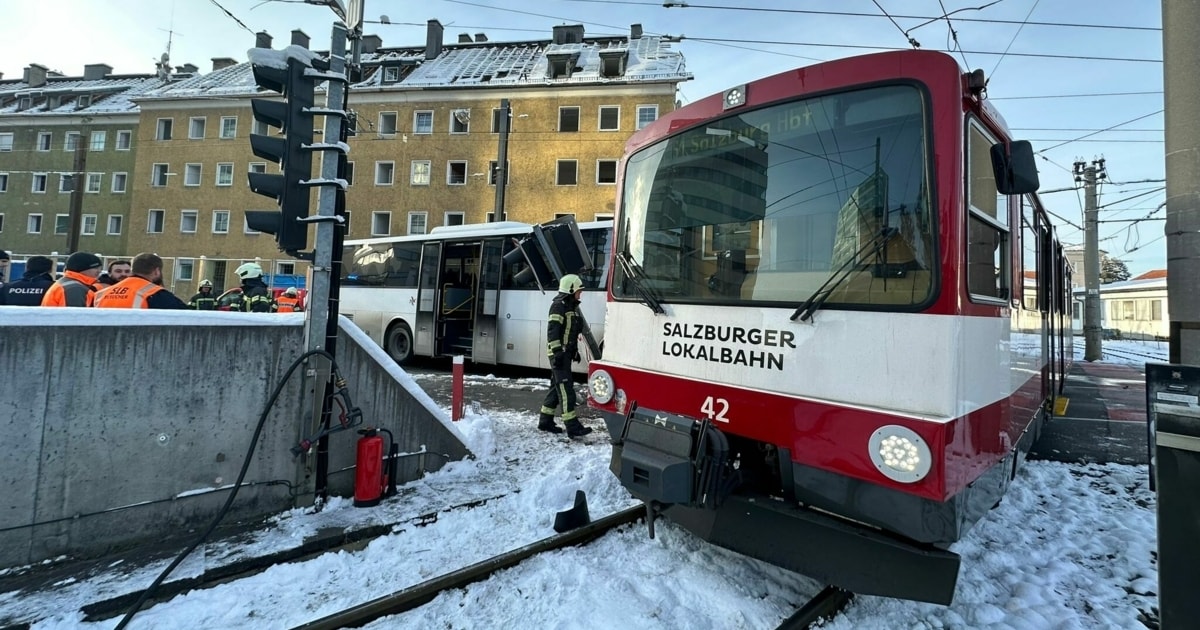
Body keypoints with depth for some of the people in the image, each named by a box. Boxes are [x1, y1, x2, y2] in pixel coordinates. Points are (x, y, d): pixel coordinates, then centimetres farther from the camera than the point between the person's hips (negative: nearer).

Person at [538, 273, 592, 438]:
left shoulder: (572, 306, 18)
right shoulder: (559, 306, -12)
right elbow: (553, 330, -20)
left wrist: (575, 351, 23)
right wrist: (557, 352, -25)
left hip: (567, 352, 10)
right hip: (559, 353, -10)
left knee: (557, 387, 14)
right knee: (566, 388, -11)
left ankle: (545, 421, 23)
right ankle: (572, 426, -11)